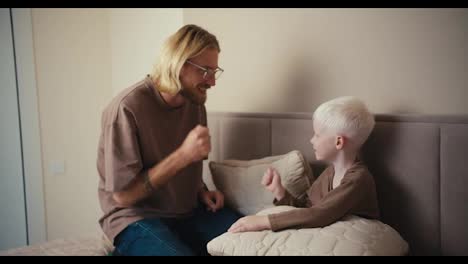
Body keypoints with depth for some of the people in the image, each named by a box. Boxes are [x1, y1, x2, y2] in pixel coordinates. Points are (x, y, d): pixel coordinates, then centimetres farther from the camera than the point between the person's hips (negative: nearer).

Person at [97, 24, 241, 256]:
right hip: (136, 217, -6)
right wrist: (183, 154, -26)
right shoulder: (127, 108, -19)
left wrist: (202, 192, -2)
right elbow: (123, 195, -19)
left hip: (188, 211, 7)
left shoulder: (196, 104, 3)